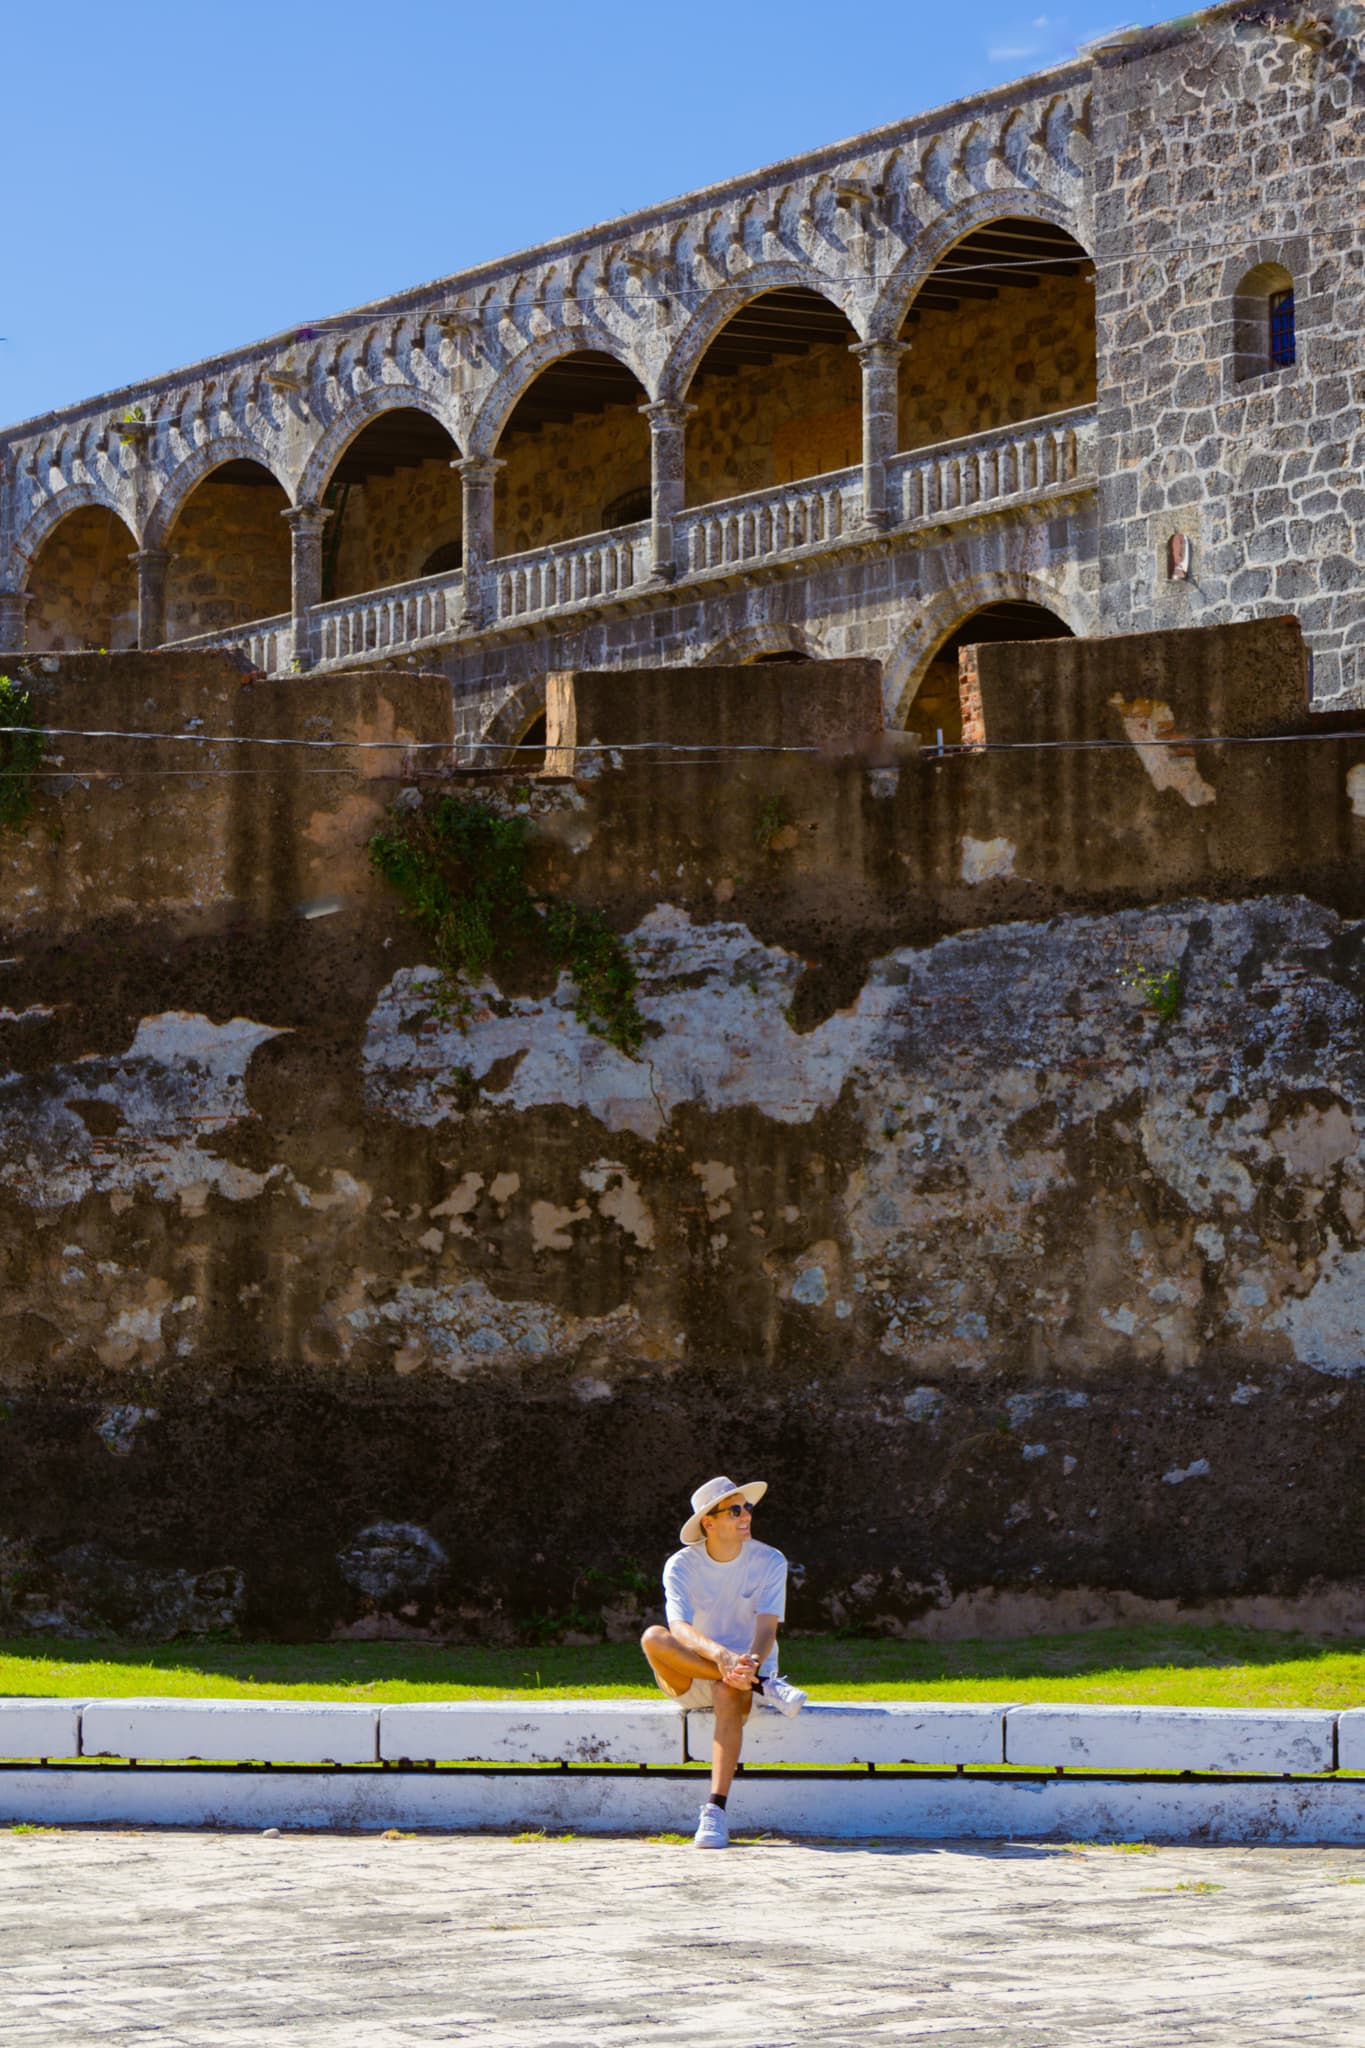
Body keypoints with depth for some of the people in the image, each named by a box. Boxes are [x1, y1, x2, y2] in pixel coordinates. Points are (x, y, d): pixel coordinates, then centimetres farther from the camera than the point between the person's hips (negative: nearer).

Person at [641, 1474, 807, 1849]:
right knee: (653, 1639, -30)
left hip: (750, 1667, -1)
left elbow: (766, 1626, -16)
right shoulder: (681, 1566, -6)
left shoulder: (769, 1562, -3)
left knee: (728, 1692, -38)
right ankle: (764, 1687, -32)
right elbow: (680, 1629, -22)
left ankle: (716, 1813, -43)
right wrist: (719, 1655, -44)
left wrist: (752, 1662, -40)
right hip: (691, 1678, 1)